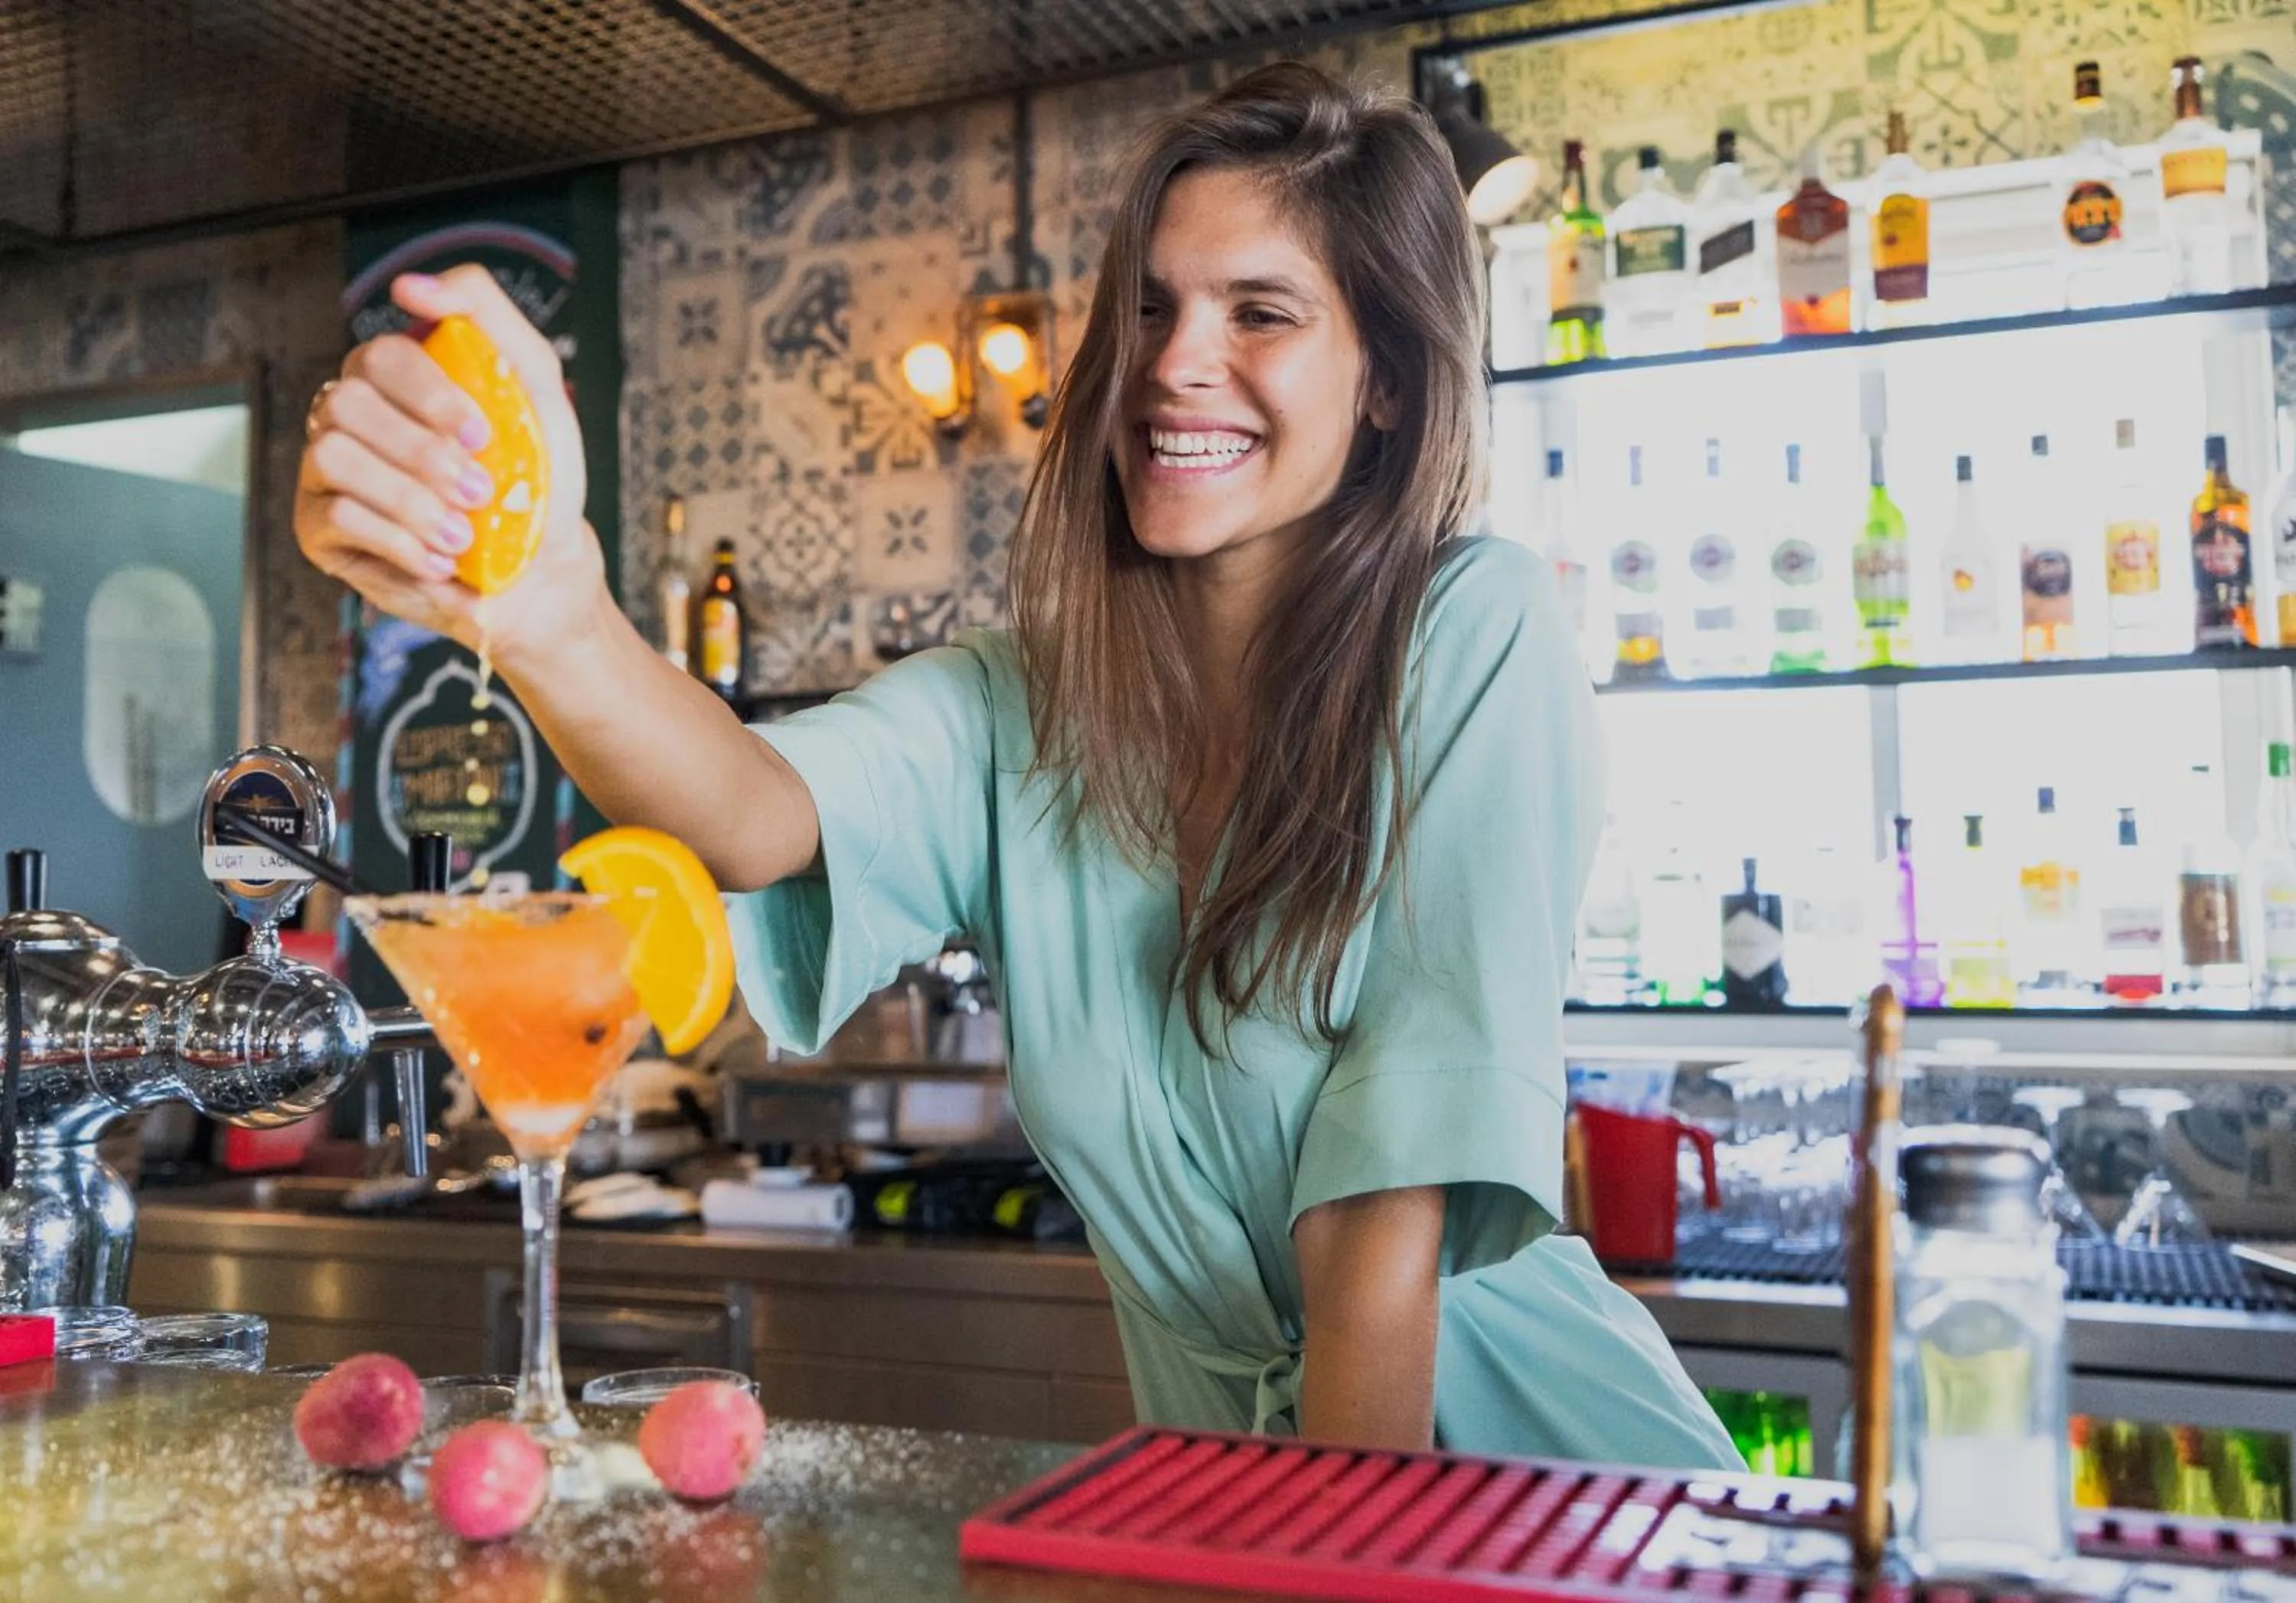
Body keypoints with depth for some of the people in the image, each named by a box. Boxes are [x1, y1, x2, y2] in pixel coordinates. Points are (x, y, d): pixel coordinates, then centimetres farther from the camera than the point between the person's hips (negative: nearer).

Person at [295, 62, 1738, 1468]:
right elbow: (763, 819, -22)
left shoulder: (1480, 635, -10)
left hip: (1538, 1450, -2)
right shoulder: (1018, 705, -1)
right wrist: (545, 612, -40)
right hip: (1229, 1466, 3)